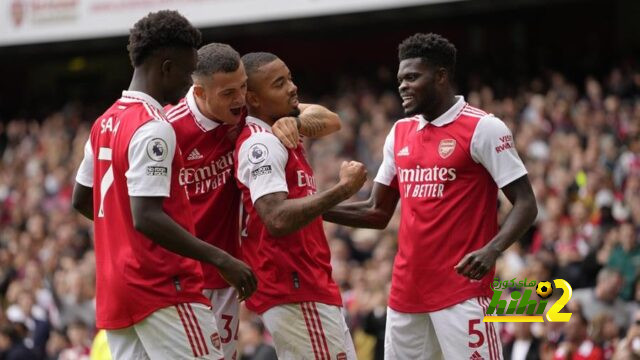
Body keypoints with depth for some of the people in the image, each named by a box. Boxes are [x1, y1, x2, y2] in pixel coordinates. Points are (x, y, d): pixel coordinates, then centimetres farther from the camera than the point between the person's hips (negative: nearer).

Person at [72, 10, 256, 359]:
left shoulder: (105, 123, 13)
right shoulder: (153, 128, -15)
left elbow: (81, 200, 23)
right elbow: (146, 217, -23)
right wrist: (221, 259, -22)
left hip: (115, 288, 9)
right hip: (162, 289, -9)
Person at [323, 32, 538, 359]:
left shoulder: (483, 129, -8)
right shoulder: (399, 133, 14)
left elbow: (525, 205, -11)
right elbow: (378, 213, 19)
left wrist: (492, 250, -28)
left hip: (462, 290, -7)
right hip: (406, 292, 7)